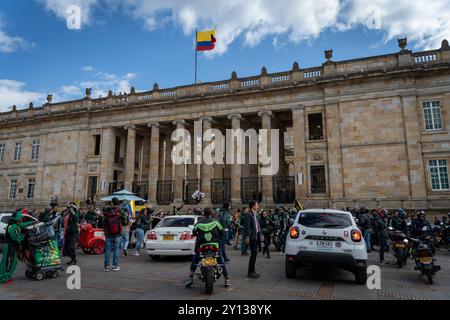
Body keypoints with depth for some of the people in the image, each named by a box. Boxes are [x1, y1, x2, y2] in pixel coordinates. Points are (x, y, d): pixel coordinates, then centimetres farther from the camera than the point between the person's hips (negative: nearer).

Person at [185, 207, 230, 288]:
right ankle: (227, 279, 13)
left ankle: (190, 278, 8)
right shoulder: (215, 222, 2)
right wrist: (218, 238, 23)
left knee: (194, 261, 19)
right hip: (214, 245, 0)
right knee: (221, 262, 14)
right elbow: (222, 232, 5)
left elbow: (194, 232, 9)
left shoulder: (199, 222, 3)